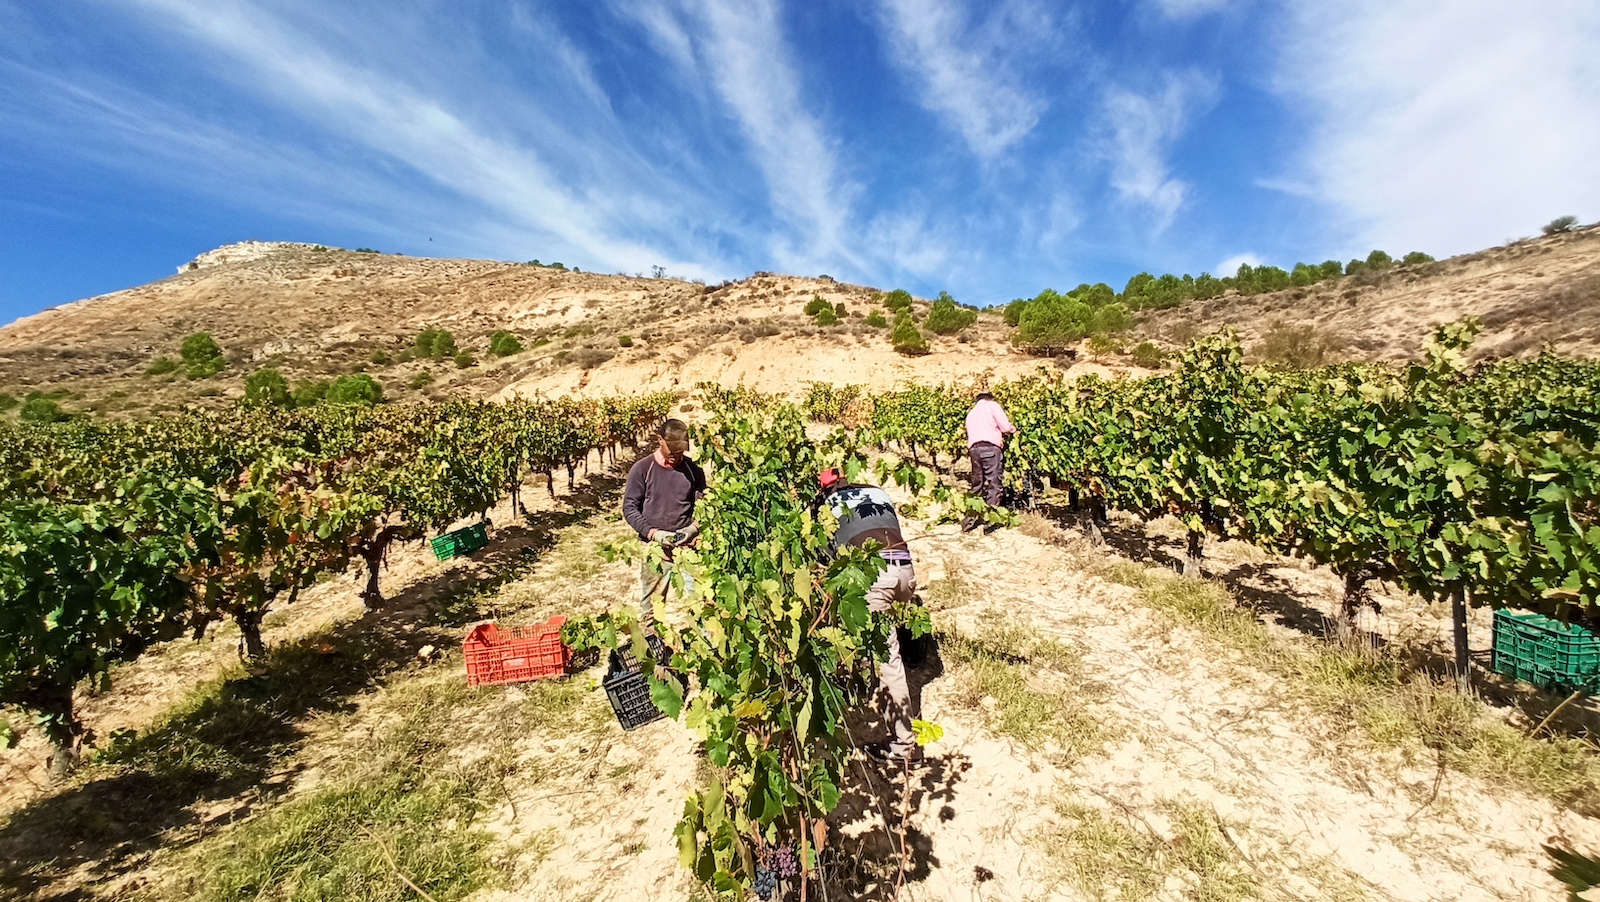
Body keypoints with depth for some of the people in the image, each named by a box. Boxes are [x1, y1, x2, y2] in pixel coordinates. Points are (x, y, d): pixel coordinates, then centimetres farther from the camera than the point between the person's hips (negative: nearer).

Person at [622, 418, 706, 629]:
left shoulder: (693, 469, 2)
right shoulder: (642, 469, -4)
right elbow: (629, 507, -2)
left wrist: (694, 527, -9)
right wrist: (652, 532, -14)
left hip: (687, 545, 2)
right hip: (654, 546, -1)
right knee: (652, 600, 7)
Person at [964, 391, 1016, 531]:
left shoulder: (971, 413, 31)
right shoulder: (992, 405, 12)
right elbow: (1006, 427, 0)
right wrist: (1013, 430, 21)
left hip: (974, 448, 6)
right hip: (990, 447, -6)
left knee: (977, 486, 13)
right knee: (993, 484, -3)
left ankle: (969, 520, 12)